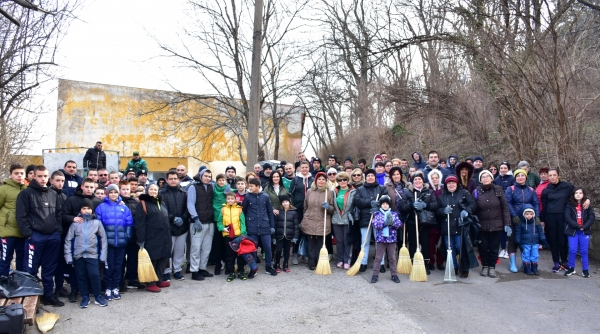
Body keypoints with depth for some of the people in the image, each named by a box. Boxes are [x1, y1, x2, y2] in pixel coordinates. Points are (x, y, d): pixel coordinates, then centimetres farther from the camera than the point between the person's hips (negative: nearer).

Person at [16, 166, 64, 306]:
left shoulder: (53, 194, 14)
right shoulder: (26, 193, -2)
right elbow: (21, 216, -7)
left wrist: (58, 230, 5)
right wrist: (28, 234, -13)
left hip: (53, 236, 5)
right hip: (35, 236, -5)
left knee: (50, 268, 11)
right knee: (31, 269, 2)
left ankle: (48, 295, 21)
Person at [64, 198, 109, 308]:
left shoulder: (97, 223, 3)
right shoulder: (75, 223, 2)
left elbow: (103, 239, 4)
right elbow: (68, 240, 3)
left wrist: (103, 255, -1)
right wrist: (68, 256, -2)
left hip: (92, 255, -1)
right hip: (78, 255, 1)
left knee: (94, 275, -8)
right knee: (81, 277, 6)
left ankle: (98, 296, 7)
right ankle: (85, 297, 20)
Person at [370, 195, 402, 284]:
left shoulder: (394, 214, 5)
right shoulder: (377, 214, 0)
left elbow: (399, 224, -6)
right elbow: (375, 225, -13)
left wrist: (392, 222, -23)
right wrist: (385, 222, -24)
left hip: (392, 239, 2)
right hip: (381, 239, -1)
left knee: (392, 258, 11)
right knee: (378, 258, 4)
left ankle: (394, 275, 21)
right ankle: (375, 274, 9)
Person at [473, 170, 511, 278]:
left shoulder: (498, 190, -1)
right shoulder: (476, 192, -2)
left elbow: (505, 208, -1)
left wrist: (507, 224, -6)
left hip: (497, 225, 0)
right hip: (482, 226, 0)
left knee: (494, 248, 7)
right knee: (483, 247, 7)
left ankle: (492, 267, 22)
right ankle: (484, 266, 24)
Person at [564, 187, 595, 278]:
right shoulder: (569, 205, -1)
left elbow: (592, 217, -2)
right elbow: (567, 217, -8)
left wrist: (584, 226, -14)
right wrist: (577, 226, -15)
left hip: (585, 231, 1)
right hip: (572, 231, -1)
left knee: (584, 251, 5)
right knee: (572, 250, -1)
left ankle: (585, 270, 14)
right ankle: (571, 268, 13)